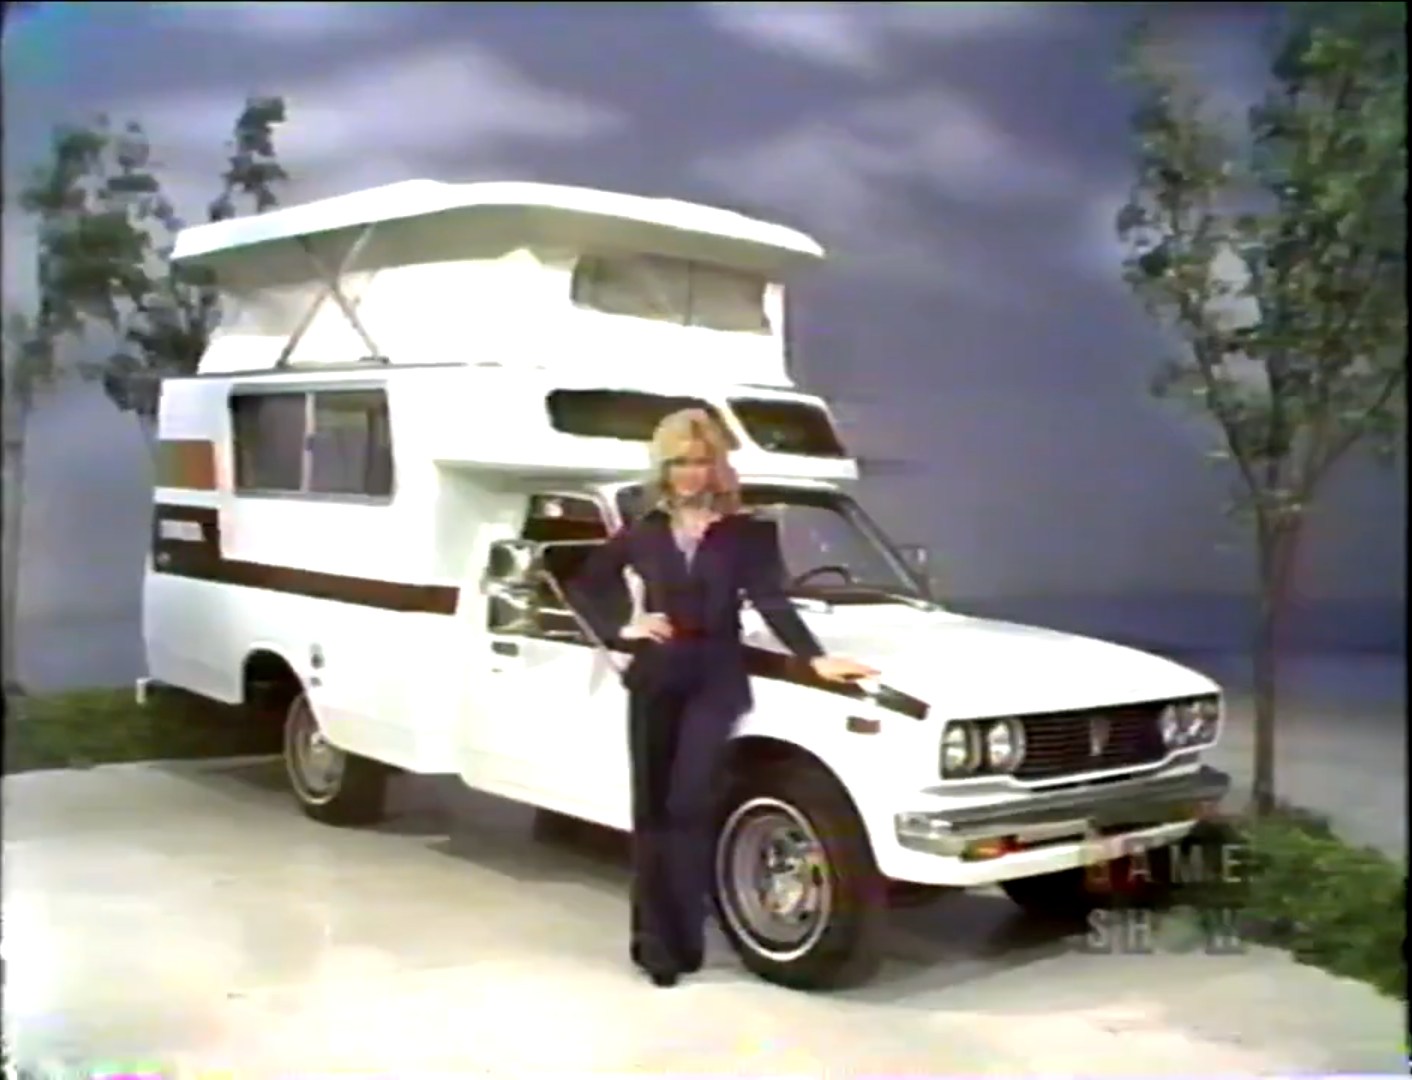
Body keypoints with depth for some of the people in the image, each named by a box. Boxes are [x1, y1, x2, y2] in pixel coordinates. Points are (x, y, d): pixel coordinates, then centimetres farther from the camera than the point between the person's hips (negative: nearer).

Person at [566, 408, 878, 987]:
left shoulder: (744, 533, 1)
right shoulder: (643, 532, 7)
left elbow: (772, 602, -7)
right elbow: (583, 586, 15)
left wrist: (816, 658, -19)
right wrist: (620, 630, 0)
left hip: (715, 680, -2)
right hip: (653, 681, 2)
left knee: (688, 807, -10)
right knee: (651, 812, 4)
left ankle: (678, 936, -2)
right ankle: (656, 938, 12)